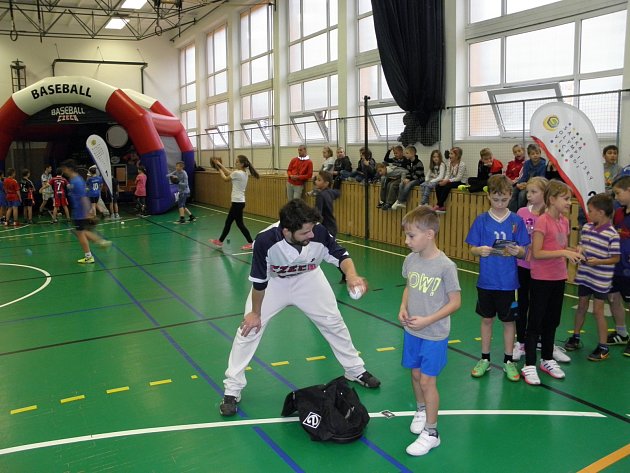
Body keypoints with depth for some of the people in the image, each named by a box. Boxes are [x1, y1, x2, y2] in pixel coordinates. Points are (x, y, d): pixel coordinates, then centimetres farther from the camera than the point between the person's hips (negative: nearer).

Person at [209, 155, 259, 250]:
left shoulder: (237, 173, -19)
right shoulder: (243, 173, 8)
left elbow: (225, 179, -4)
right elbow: (229, 173, 18)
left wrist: (219, 169, 12)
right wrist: (220, 165, 20)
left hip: (237, 202, -10)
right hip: (238, 201, 10)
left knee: (239, 223, -1)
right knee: (228, 222, 16)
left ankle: (251, 243, 3)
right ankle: (220, 241, 26)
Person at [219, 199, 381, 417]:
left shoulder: (319, 233, -36)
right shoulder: (265, 240, -40)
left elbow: (341, 256, -18)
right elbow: (259, 281, -24)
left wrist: (351, 274, -40)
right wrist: (256, 313, -10)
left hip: (308, 279, 2)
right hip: (273, 282, -2)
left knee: (333, 323, 10)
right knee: (249, 328, -7)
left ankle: (356, 371, 34)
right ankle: (232, 390, 9)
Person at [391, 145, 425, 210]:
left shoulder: (418, 163, -15)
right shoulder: (408, 162, 10)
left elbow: (417, 175, -19)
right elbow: (408, 173, 11)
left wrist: (409, 179, -23)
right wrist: (406, 178, -10)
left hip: (419, 179, -7)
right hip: (411, 179, 7)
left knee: (408, 185, -32)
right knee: (401, 184, -20)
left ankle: (399, 202, -26)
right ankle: (403, 203, -26)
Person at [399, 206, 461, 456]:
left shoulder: (445, 266, -21)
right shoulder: (410, 259, -4)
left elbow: (455, 302, -15)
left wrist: (427, 320, -20)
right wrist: (403, 308, -4)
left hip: (434, 334, -5)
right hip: (411, 331, 5)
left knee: (427, 380, 0)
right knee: (416, 374, 17)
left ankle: (431, 433, 16)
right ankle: (421, 411, 43)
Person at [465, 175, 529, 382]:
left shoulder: (517, 221, -4)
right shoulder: (481, 220, -3)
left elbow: (524, 252, -1)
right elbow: (472, 248, -2)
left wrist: (517, 251, -23)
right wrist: (480, 250, -23)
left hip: (508, 281, 0)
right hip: (486, 281, 1)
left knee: (508, 320, 11)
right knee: (487, 319, 13)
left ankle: (508, 361, 26)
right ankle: (485, 359, 27)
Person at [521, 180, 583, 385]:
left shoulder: (564, 221, 7)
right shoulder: (542, 221, -16)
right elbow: (536, 253, -20)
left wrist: (572, 253, -2)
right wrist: (562, 252, -25)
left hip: (558, 278, 7)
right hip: (541, 279, -7)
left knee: (552, 321, 17)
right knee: (535, 322, 1)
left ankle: (547, 360, 31)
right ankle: (529, 365, 9)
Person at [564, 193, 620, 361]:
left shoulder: (612, 234, -17)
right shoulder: (586, 227, 1)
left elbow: (616, 258, -13)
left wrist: (598, 261, -26)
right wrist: (579, 249, -7)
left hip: (601, 279, -6)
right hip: (584, 275, 6)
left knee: (597, 310, 1)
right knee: (581, 306, 18)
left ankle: (603, 347, 14)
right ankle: (576, 337, 33)